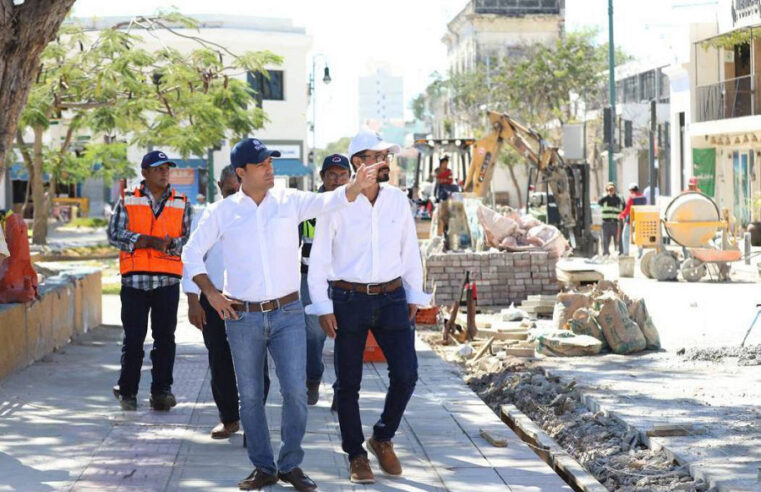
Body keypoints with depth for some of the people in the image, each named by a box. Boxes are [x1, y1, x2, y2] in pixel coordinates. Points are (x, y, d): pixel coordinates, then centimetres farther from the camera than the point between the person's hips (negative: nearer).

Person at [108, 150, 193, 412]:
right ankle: (127, 392, 12)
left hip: (168, 279, 2)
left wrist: (170, 245, -17)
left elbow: (189, 238, 5)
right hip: (135, 279, -1)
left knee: (165, 337, 3)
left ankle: (161, 390, 10)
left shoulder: (181, 204, 10)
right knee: (133, 338, 2)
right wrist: (149, 241, -14)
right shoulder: (127, 201, 5)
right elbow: (114, 234, -4)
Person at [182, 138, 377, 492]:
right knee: (250, 396, 6)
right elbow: (192, 253, 10)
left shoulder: (289, 201, 2)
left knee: (295, 391, -5)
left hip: (287, 314, 0)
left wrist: (356, 186, -36)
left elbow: (327, 201, -16)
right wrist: (211, 293, -1)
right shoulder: (222, 212, 2)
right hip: (242, 318, 0)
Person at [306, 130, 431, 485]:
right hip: (348, 299, -3)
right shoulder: (337, 204, -6)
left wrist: (414, 296, 10)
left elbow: (410, 252, 13)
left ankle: (383, 437, 20)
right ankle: (356, 455, 18)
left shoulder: (398, 200, 5)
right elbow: (319, 258, -2)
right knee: (348, 382, 4)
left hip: (391, 298, 3)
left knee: (406, 374, -4)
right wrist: (323, 307, -5)